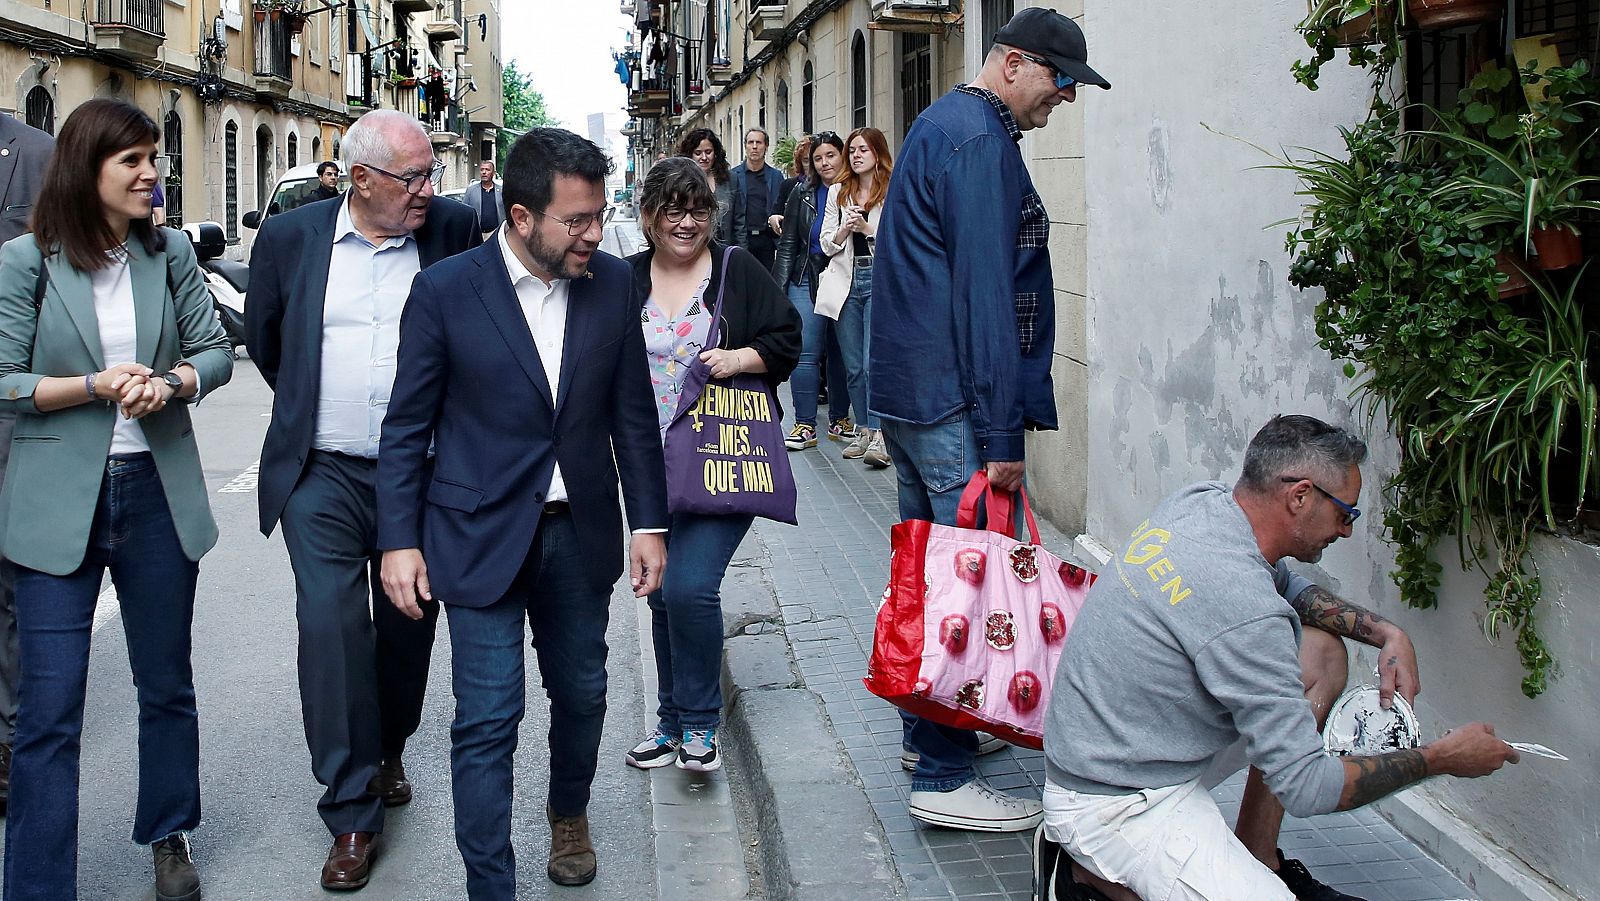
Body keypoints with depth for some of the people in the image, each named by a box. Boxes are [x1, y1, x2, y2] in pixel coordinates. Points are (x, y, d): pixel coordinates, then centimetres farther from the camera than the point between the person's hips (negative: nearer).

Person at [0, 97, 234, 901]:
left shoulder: (170, 254, 3)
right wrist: (94, 387, -19)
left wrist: (171, 383, -14)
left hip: (157, 493, 3)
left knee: (167, 684, 16)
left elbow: (216, 351, 6)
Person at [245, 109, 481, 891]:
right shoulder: (291, 237, -1)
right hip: (323, 474, -1)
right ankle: (352, 814, -1)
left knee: (407, 627, 12)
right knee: (330, 624, -9)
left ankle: (389, 753, 37)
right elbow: (263, 339, 14)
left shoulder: (455, 231, -2)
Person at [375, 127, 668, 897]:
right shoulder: (445, 290, -10)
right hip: (481, 536, -3)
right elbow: (407, 426, -4)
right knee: (487, 722, -3)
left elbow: (633, 414, 6)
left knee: (582, 694, 18)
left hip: (581, 535, 4)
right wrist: (399, 540, -7)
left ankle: (569, 813, 45)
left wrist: (649, 523, 4)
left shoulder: (613, 283, -1)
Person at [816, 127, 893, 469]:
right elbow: (827, 244, 12)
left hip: (880, 280, -5)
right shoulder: (838, 192, 14)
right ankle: (864, 431, 16)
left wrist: (868, 229, -12)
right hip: (846, 282, 5)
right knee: (853, 366, 7)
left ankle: (879, 437, -14)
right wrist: (845, 229, -7)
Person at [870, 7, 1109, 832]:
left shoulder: (940, 124, 18)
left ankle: (926, 731, 30)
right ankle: (944, 779, -2)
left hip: (906, 386, 11)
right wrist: (1001, 432, -20)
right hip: (953, 399, -11)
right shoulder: (979, 139, -15)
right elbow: (985, 292, -21)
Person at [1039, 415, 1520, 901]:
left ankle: (1259, 861, 16)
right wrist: (1440, 758, -10)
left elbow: (1285, 585, 22)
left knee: (1322, 650, 12)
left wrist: (1386, 632, 7)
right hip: (1114, 804, -10)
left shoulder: (1200, 500, -1)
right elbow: (1307, 786, -23)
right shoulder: (1242, 605, -28)